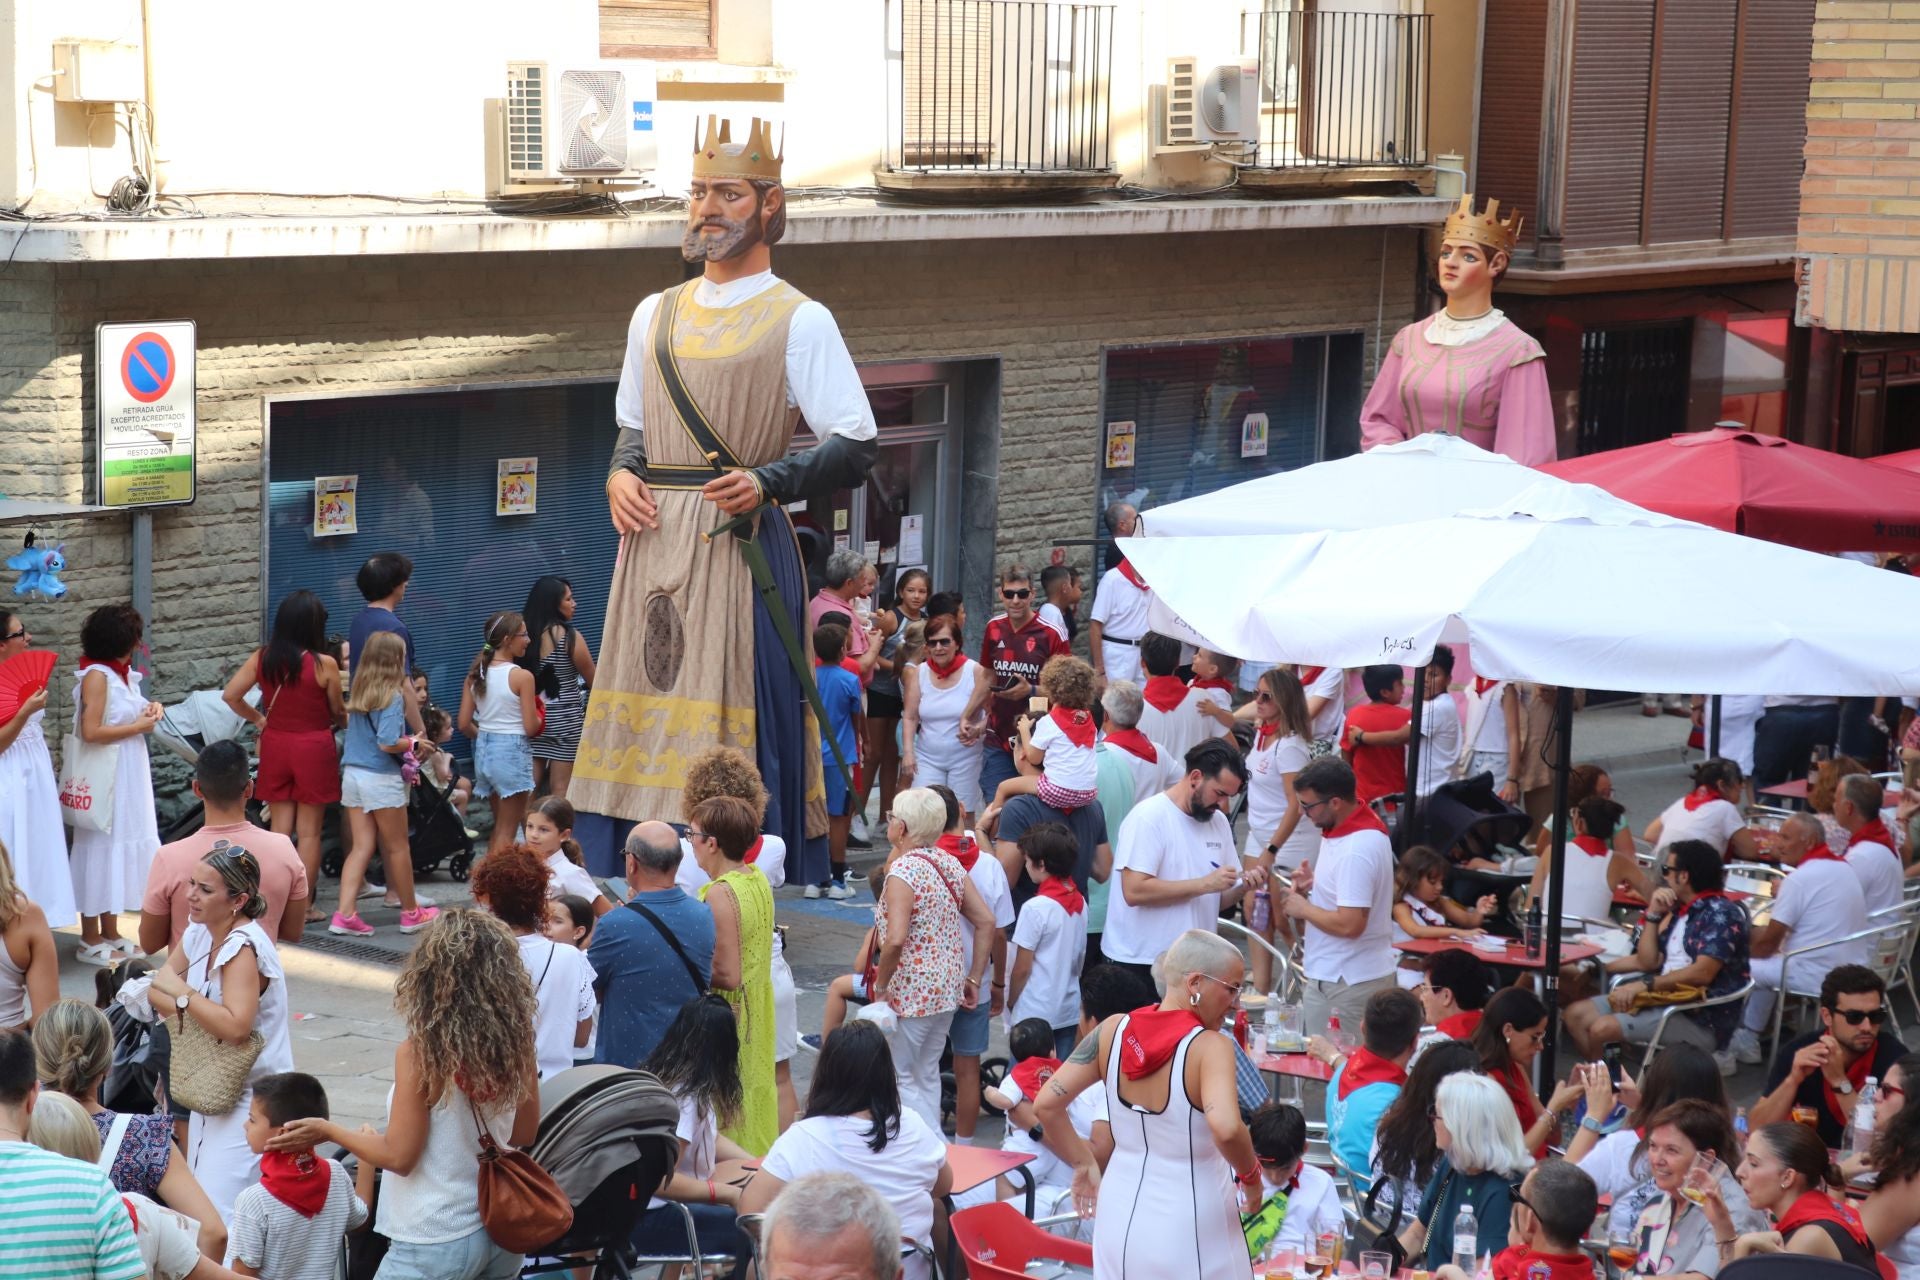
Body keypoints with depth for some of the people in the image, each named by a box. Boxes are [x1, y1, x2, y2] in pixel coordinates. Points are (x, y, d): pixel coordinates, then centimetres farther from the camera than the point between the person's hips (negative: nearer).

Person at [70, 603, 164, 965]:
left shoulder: (121, 674, 11)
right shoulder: (96, 676, -15)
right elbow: (91, 732, -23)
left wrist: (146, 714, 3)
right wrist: (139, 726, -15)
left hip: (128, 776, 9)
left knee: (120, 850, 13)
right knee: (100, 850, -3)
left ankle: (110, 934, 21)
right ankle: (91, 940, 4)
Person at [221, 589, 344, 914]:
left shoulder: (262, 658, -4)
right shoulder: (324, 664, -14)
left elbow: (230, 695, -2)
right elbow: (338, 711, -1)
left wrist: (257, 719, 12)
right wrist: (342, 723, 22)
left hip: (275, 745, 4)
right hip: (314, 747, -4)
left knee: (279, 829, 12)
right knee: (309, 832, 5)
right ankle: (303, 906, 8)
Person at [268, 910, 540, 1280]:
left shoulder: (419, 1054, -19)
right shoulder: (516, 1045, -4)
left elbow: (398, 1156, -14)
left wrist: (328, 1131, -1)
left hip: (438, 1242, -6)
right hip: (504, 1235, 6)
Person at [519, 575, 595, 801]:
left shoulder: (527, 635, 1)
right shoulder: (570, 638, -12)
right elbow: (592, 680, -4)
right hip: (565, 718, -5)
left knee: (530, 786, 8)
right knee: (560, 788, 0)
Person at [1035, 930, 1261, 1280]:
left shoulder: (1113, 1031, -3)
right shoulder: (1210, 1047, -19)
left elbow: (1047, 1106, -2)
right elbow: (1226, 1128, -35)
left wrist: (1084, 1164, 10)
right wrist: (1250, 1176, -17)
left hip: (1121, 1217, 5)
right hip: (1189, 1233, -5)